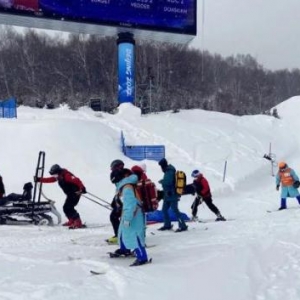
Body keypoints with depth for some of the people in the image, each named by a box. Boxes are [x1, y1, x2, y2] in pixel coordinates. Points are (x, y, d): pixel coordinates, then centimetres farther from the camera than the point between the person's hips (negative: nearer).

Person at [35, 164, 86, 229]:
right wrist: (39, 179, 12)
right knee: (66, 208, 13)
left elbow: (76, 180, -27)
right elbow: (50, 179, 16)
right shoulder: (59, 177, 7)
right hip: (70, 194, 10)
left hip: (76, 193, -10)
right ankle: (71, 221, 28)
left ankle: (78, 223, -18)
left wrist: (82, 188, -32)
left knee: (68, 208, -17)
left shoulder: (66, 175, -22)